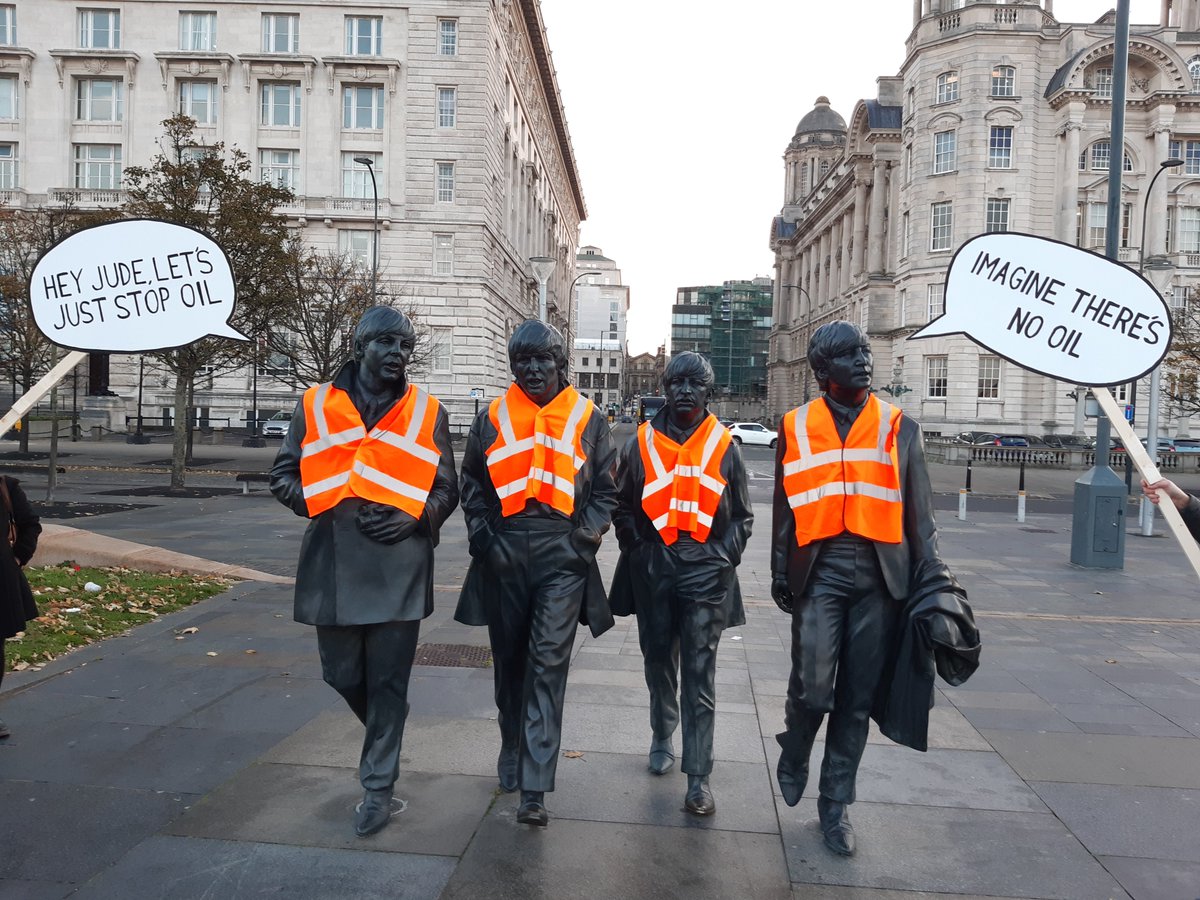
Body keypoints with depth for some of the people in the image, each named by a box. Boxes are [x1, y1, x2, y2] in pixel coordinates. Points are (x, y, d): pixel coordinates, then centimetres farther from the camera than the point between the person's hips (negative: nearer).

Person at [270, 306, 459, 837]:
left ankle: (378, 787, 19)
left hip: (400, 568, -1)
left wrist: (414, 518, -11)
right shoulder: (316, 405, 5)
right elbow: (284, 476, 9)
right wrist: (327, 507, -8)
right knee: (342, 674, 13)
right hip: (333, 566, 2)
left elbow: (446, 488, 8)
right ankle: (384, 736, 43)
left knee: (388, 682, 4)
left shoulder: (426, 412, 5)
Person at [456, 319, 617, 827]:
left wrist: (583, 539, -5)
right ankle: (512, 748, 37)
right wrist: (483, 538, 1)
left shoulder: (588, 420, 4)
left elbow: (605, 491, 7)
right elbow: (472, 485, 14)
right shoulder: (493, 418, 9)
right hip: (504, 556, 3)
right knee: (509, 659, 14)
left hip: (563, 558, -2)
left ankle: (534, 789, -4)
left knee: (548, 664, -8)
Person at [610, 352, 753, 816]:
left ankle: (698, 777, 0)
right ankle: (662, 739, 38)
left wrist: (724, 556, -1)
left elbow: (741, 516, 10)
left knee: (699, 673, -4)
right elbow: (622, 505, 12)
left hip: (706, 571, -2)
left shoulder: (723, 446, 4)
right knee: (659, 661, 15)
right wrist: (637, 547, 1)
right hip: (652, 569, 2)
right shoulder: (641, 442, 5)